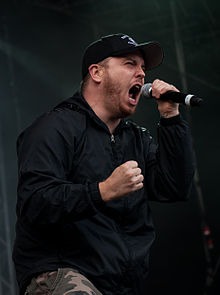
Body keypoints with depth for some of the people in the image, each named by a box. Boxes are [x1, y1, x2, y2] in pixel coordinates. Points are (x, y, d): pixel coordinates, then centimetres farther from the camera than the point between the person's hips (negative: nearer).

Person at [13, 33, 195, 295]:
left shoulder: (137, 138, 21)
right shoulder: (56, 127, -3)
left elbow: (175, 190, 7)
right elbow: (33, 204, -15)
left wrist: (171, 117, 6)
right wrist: (103, 192, -25)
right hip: (59, 273, -7)